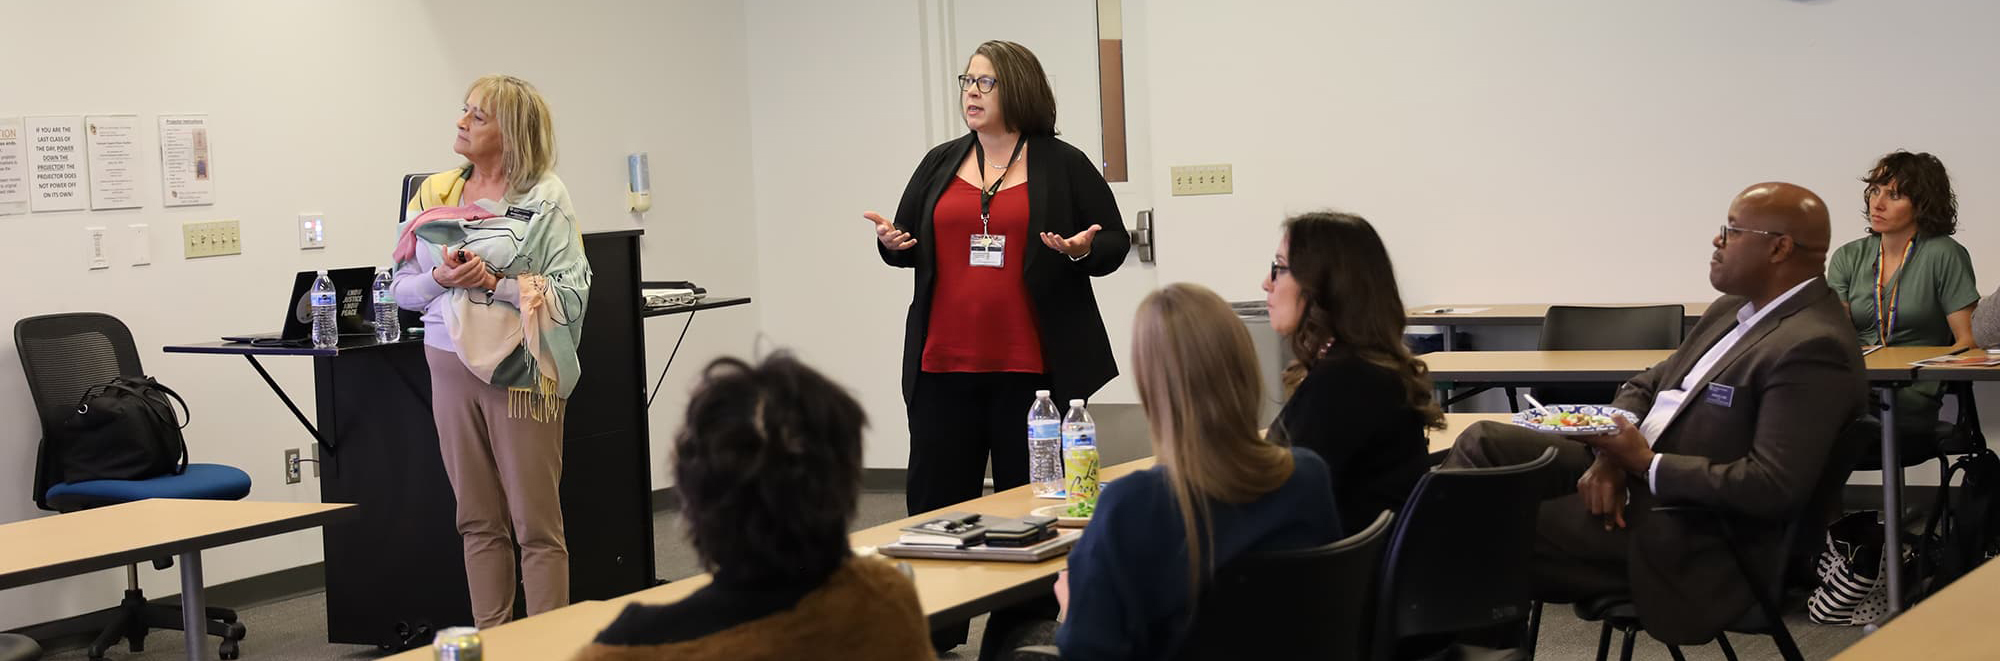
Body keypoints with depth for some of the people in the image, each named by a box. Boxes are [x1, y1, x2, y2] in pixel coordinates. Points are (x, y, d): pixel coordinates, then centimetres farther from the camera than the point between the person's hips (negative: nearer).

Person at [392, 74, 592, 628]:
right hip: (452, 367, 5)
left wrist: (495, 283, -20)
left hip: (520, 370, -5)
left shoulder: (544, 199, -4)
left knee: (536, 524, 0)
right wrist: (442, 279, -10)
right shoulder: (435, 195, 11)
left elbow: (571, 291, -11)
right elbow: (402, 287, 10)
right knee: (479, 521, 10)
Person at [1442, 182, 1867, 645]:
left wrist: (1647, 464, -22)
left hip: (1687, 539, -10)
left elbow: (1775, 486, -29)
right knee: (1483, 442, 1)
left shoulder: (1814, 348, -22)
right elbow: (1646, 385, 15)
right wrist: (1611, 456, -7)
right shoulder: (1736, 308, 9)